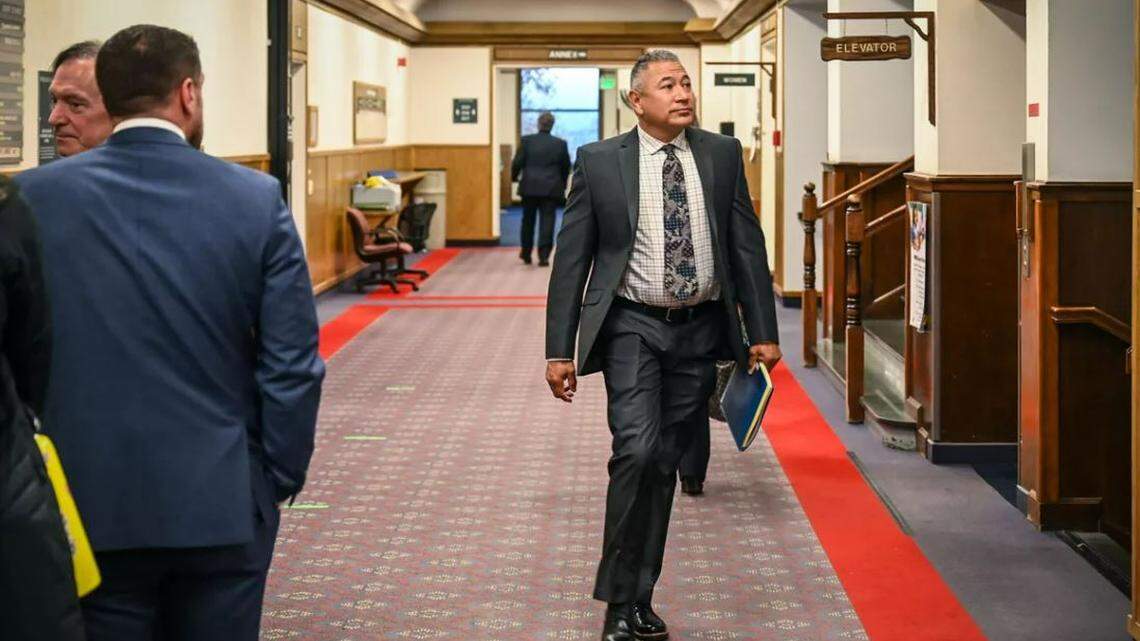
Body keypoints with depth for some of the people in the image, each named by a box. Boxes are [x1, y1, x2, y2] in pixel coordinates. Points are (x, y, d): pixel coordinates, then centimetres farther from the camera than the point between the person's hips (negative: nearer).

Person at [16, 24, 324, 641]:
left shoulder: (32, 197, -4)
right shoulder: (257, 200, -5)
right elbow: (292, 367, -6)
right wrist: (280, 479, 5)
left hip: (89, 504, 0)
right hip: (222, 504, 0)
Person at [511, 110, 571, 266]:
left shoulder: (527, 140, -5)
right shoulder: (560, 143, -1)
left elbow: (517, 162, -5)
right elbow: (566, 167, 6)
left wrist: (514, 176, 14)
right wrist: (562, 184, 21)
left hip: (530, 187, 1)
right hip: (551, 188, -1)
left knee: (528, 221, 15)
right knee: (547, 221, 0)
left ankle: (526, 254, 25)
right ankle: (543, 256, -7)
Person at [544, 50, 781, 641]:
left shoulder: (722, 154, 5)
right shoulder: (599, 161, -2)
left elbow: (747, 246, 7)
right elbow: (571, 260, 0)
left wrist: (762, 332, 3)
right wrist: (559, 350, -4)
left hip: (700, 328, 3)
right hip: (633, 326, -3)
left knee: (665, 464, 9)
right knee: (637, 451, -18)